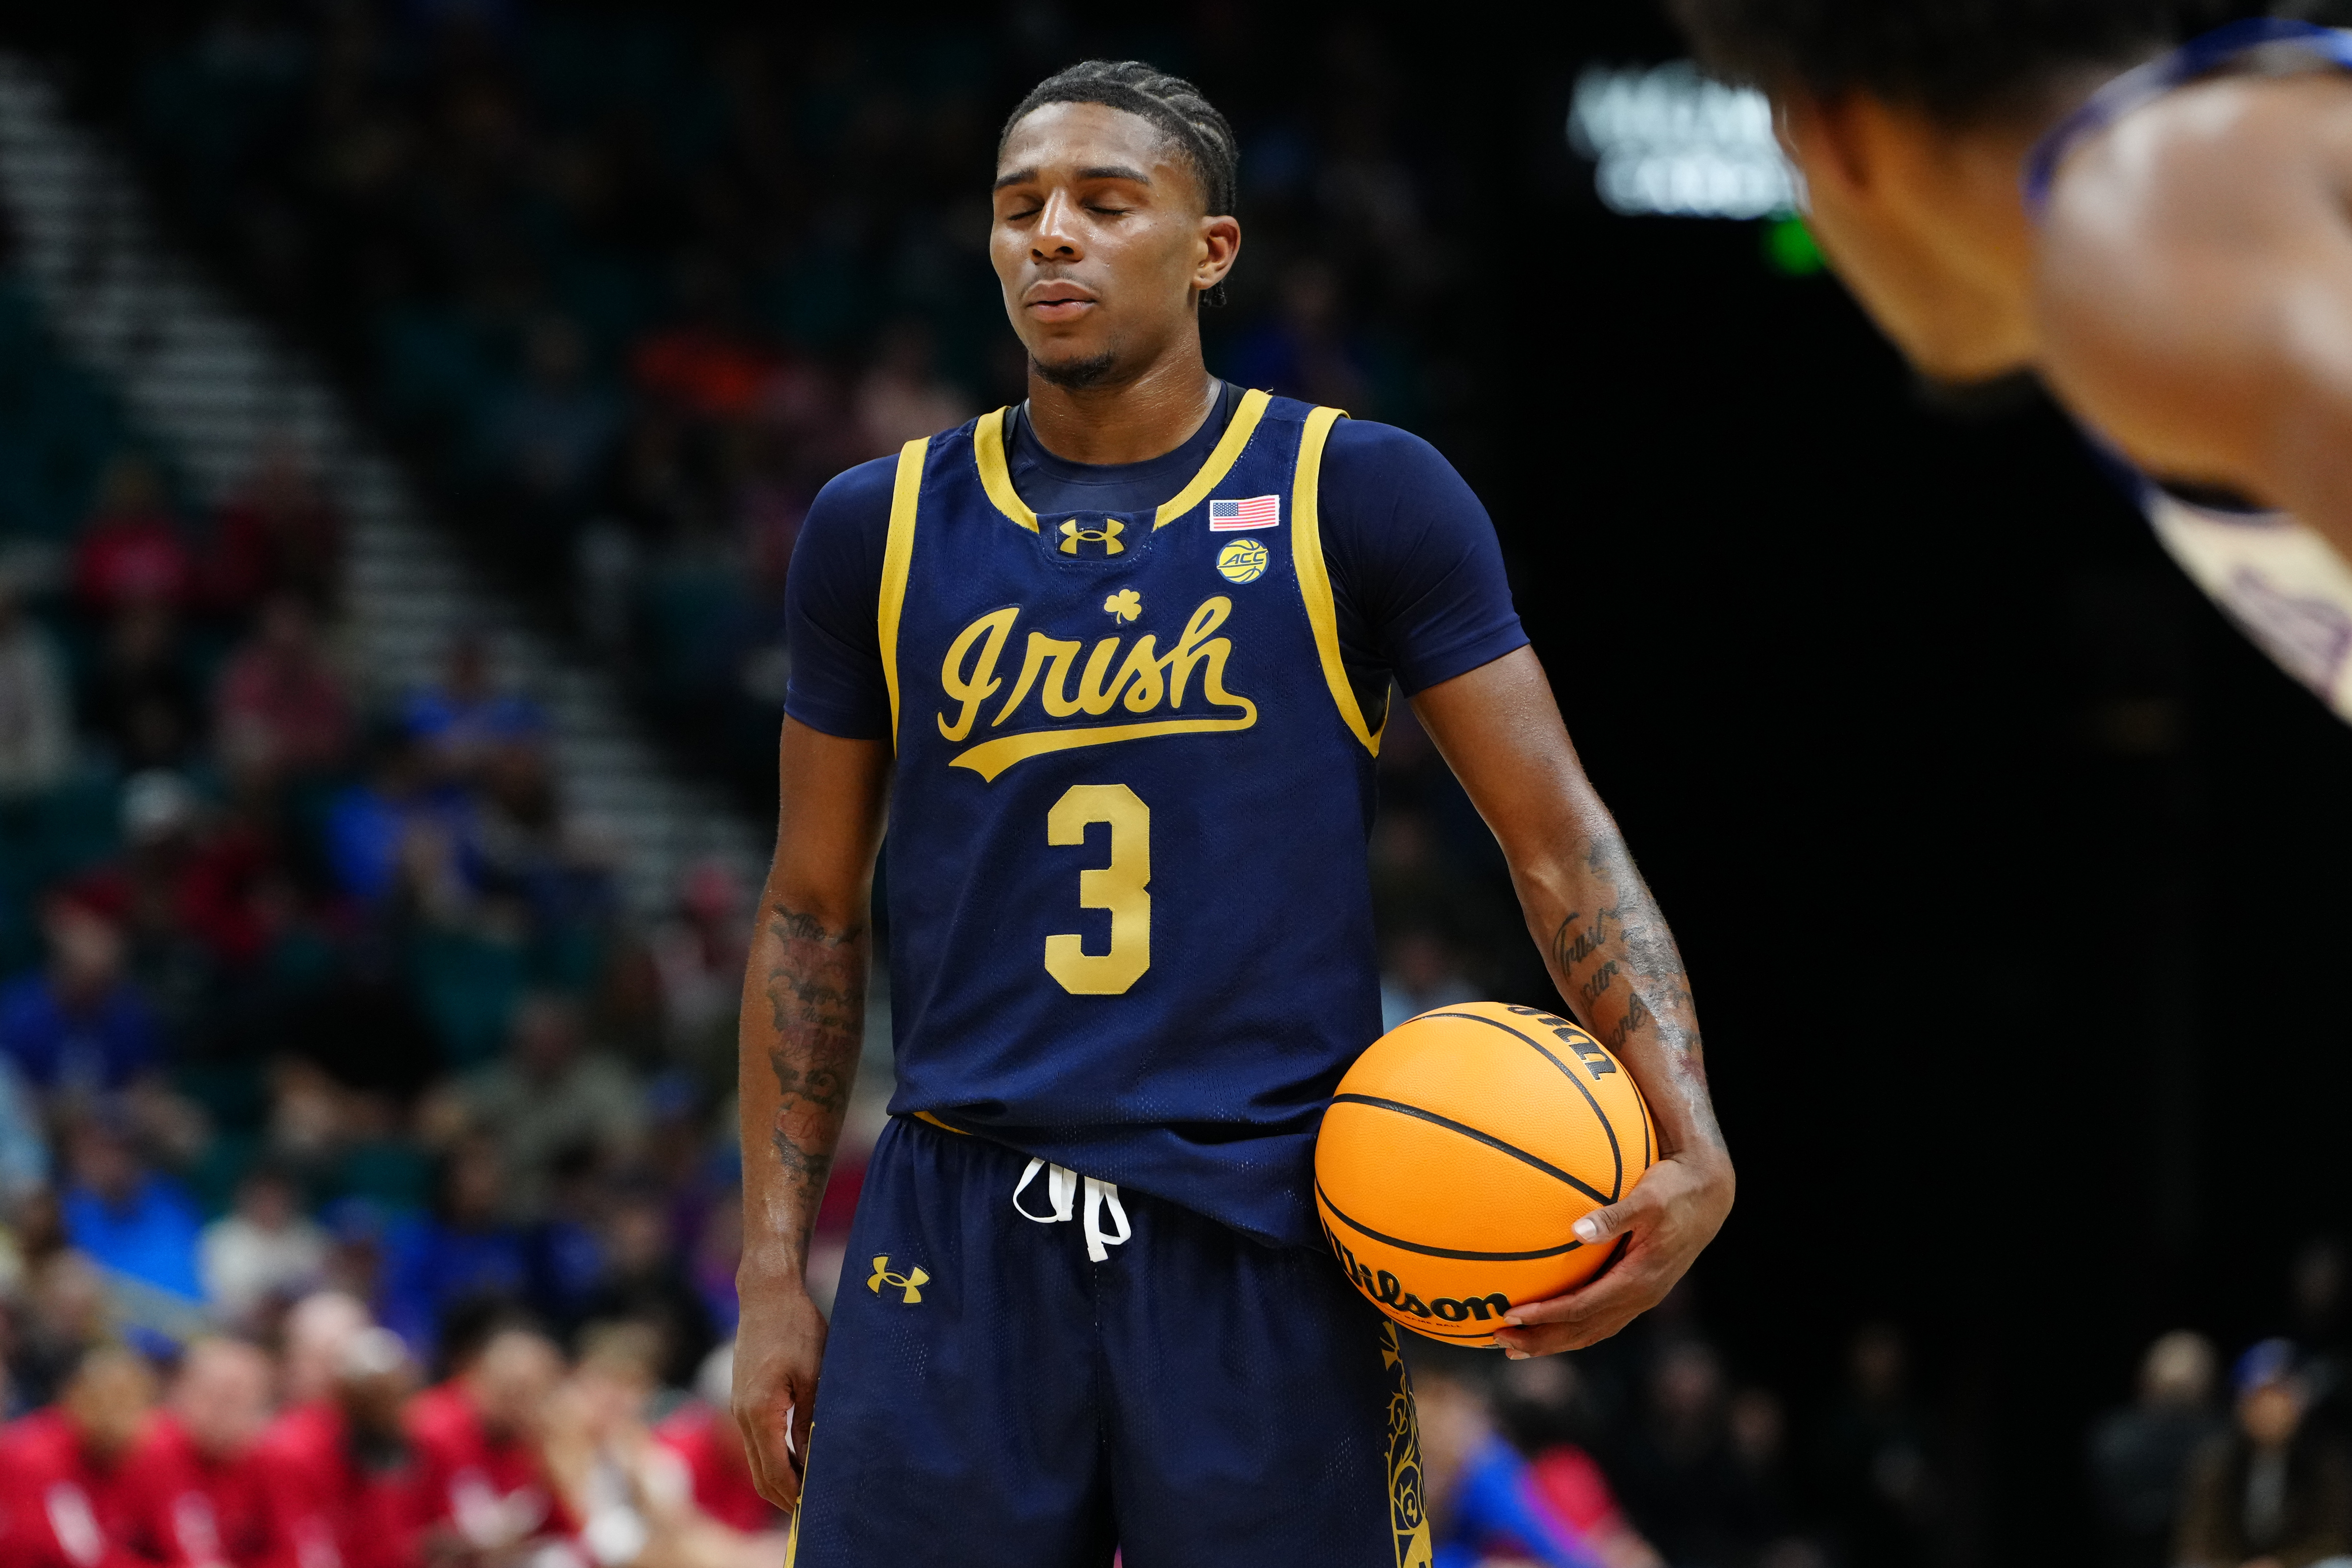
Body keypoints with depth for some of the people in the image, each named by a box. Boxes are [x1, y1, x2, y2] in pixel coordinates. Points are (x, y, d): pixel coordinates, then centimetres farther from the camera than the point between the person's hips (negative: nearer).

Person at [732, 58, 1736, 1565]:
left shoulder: (1363, 500, 1)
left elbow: (1562, 842, -1)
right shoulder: (882, 531, 8)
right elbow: (813, 912, 14)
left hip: (1269, 1245, -2)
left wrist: (1690, 1145, -15)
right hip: (960, 1244, 2)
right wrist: (774, 1267, 8)